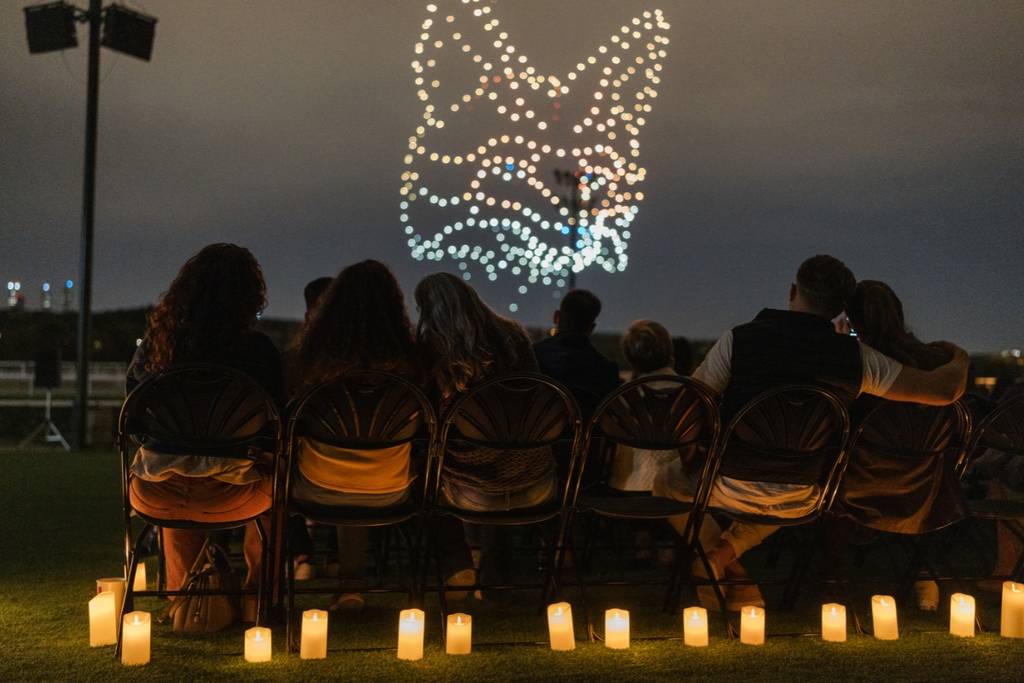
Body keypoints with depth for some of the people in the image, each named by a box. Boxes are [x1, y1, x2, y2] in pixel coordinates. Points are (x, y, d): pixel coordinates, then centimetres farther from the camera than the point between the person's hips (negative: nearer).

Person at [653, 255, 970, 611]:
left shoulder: (738, 339, -10)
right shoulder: (856, 357, -7)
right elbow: (944, 390, -3)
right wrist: (959, 361, 19)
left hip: (735, 488, -2)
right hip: (802, 500, 2)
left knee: (669, 482, 27)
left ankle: (720, 560, 9)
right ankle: (726, 550, 17)